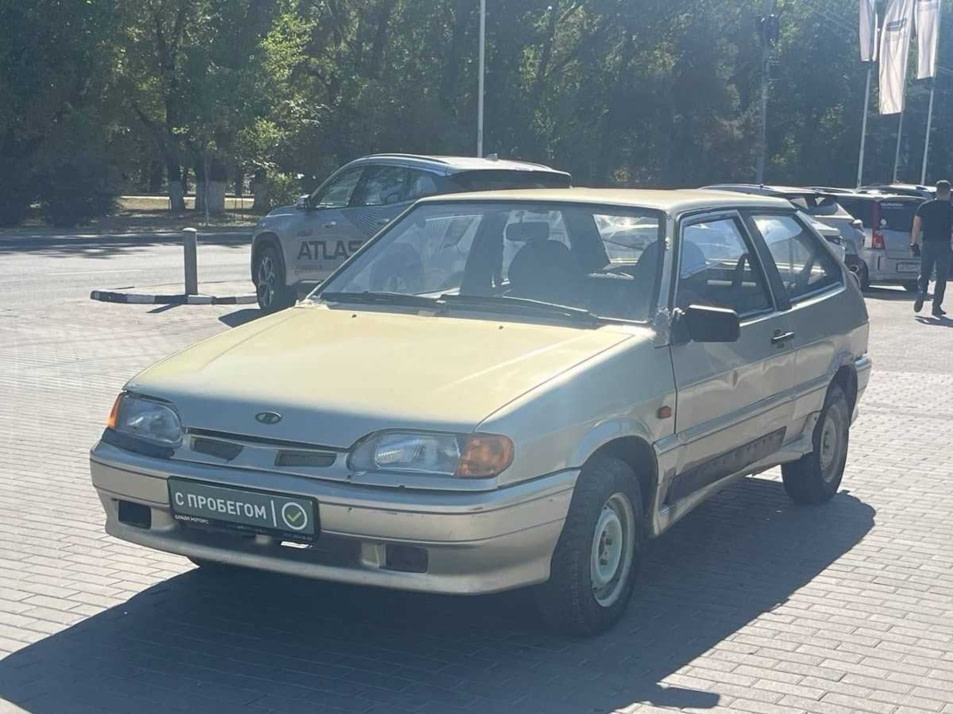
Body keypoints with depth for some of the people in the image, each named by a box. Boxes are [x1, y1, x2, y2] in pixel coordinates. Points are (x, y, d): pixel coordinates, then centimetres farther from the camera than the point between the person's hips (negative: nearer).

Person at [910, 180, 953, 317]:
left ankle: (922, 293, -13)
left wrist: (914, 243, 7)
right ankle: (936, 306, 3)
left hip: (927, 244, 2)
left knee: (924, 273, 13)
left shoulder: (924, 207, 5)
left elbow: (916, 226, 2)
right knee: (941, 277, 5)